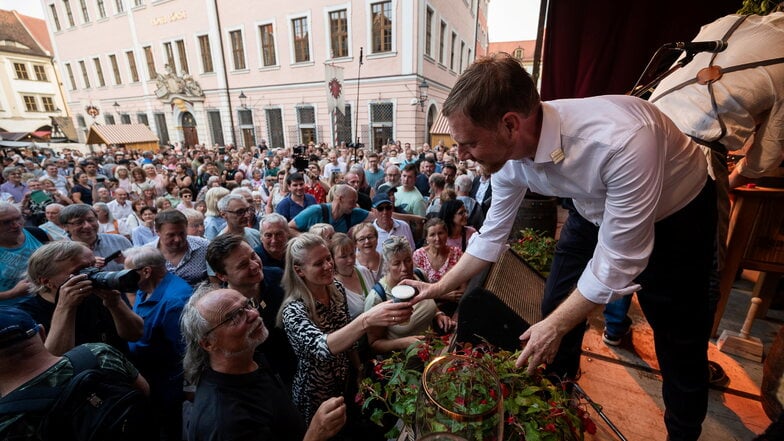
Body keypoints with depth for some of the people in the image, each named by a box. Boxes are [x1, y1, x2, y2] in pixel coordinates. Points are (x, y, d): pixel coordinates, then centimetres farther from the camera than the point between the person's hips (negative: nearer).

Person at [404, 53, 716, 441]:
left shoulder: (621, 140, -41)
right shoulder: (508, 151, -22)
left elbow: (619, 260, -32)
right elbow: (492, 236, -9)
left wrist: (554, 326, -23)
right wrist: (439, 287, -4)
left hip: (676, 212, -4)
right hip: (595, 210, 5)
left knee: (678, 334, 4)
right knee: (556, 309, 7)